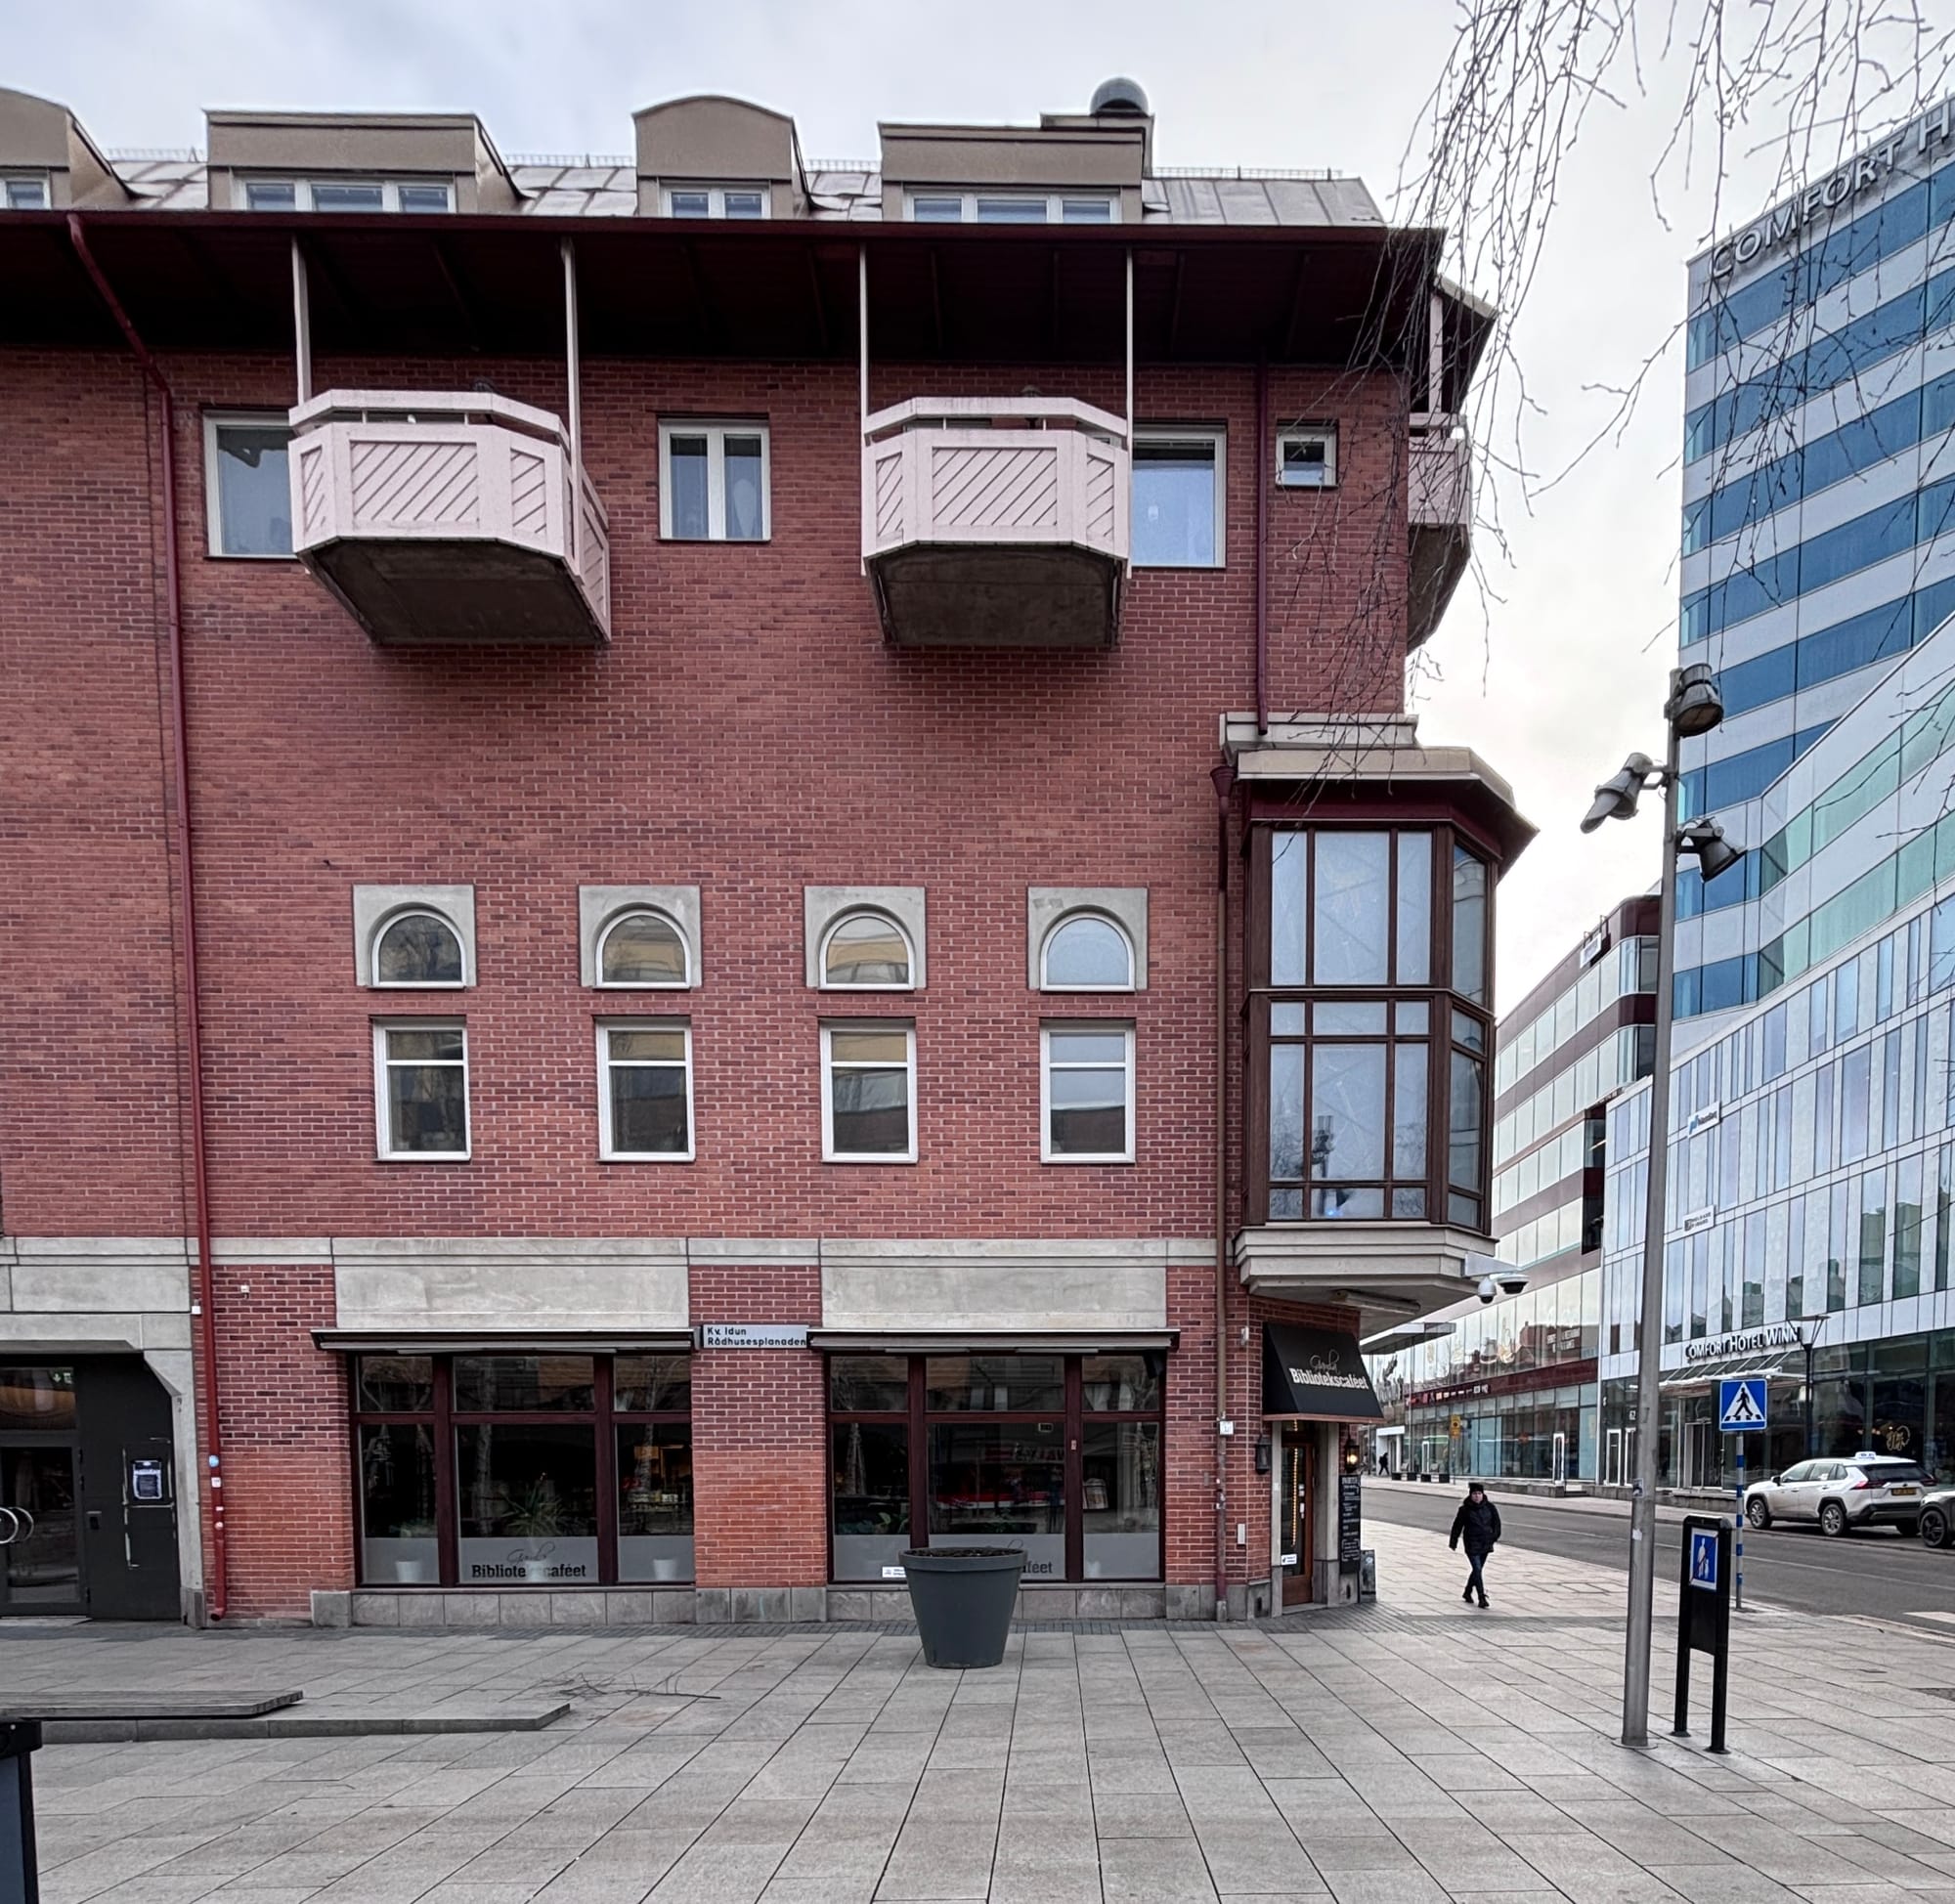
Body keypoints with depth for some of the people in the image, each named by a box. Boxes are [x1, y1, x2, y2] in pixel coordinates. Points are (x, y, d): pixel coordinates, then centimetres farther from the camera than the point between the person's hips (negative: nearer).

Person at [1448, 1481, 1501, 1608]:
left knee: (1478, 1569, 14)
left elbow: (1496, 1522, 12)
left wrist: (1495, 1537, 9)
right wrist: (1453, 1543, -1)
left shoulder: (1489, 1507, -1)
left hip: (1485, 1544, 4)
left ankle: (1467, 1593, 32)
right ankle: (1482, 1597, -10)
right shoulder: (1465, 1509, -9)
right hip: (1472, 1544, -4)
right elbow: (1457, 1526, -3)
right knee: (1477, 1570, -12)